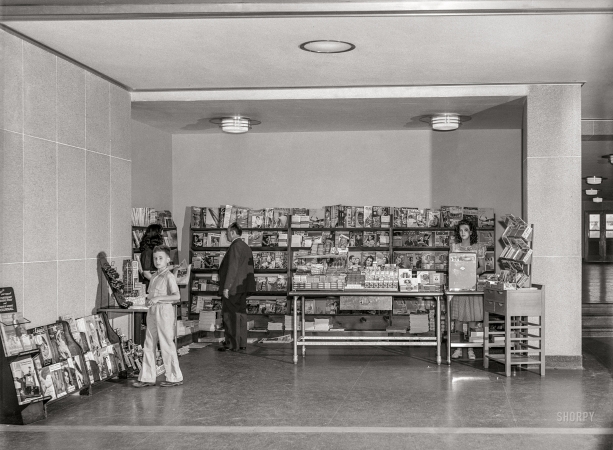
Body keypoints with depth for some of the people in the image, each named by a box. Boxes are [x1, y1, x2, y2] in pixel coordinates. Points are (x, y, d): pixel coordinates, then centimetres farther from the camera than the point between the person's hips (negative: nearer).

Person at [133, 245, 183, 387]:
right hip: (152, 312, 8)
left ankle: (175, 377, 11)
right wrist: (148, 298, 5)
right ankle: (147, 377, 16)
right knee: (149, 346, 9)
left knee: (167, 346, 0)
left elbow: (176, 296, -22)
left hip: (164, 312, -8)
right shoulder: (154, 277, 13)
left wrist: (158, 298, -24)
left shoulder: (169, 276, -11)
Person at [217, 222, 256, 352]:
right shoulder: (246, 247, 13)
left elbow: (232, 268, -19)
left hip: (233, 288, -9)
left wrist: (226, 287, -19)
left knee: (230, 316, -4)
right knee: (241, 313, 12)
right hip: (243, 287, 9)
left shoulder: (235, 246, -15)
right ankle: (241, 343, 16)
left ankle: (232, 344, -2)